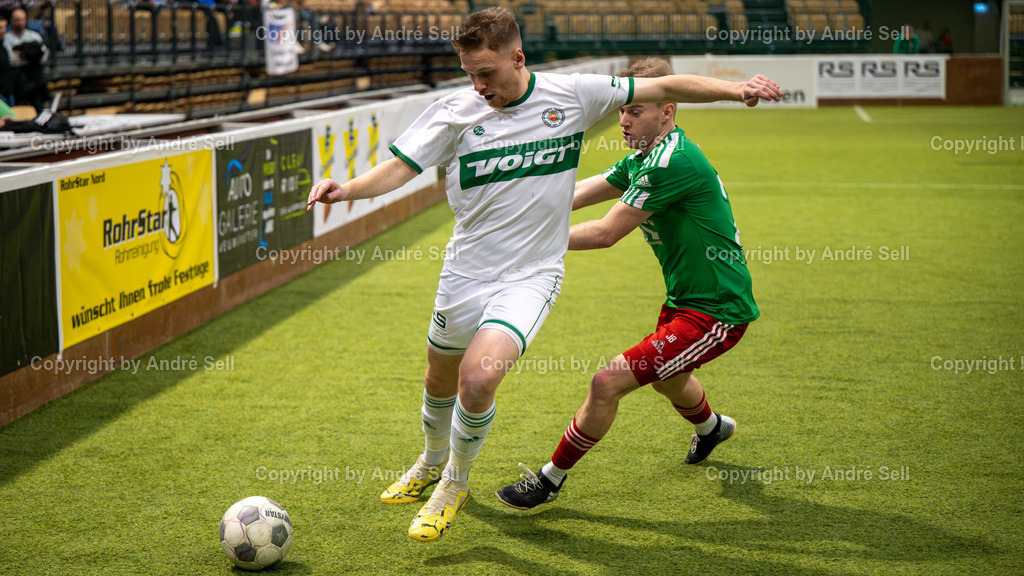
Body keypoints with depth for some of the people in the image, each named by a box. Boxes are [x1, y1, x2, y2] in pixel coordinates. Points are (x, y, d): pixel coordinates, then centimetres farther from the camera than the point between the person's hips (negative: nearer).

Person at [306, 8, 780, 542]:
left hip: (530, 275, -2)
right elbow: (400, 167, -12)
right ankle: (432, 463, 51)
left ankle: (455, 483, 5)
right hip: (465, 272, 3)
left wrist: (735, 89, -6)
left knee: (478, 377, -22)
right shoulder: (455, 113, -7)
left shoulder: (572, 95, -8)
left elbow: (663, 87, -1)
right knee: (440, 381, 18)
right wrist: (349, 188, -31)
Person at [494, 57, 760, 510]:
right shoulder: (646, 157, 6)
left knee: (608, 383, -17)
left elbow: (606, 233, -24)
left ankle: (551, 478, 0)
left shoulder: (673, 162, -25)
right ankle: (711, 427, 68)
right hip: (685, 299, 11)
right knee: (667, 377, 36)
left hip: (715, 312, -11)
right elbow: (580, 193, 8)